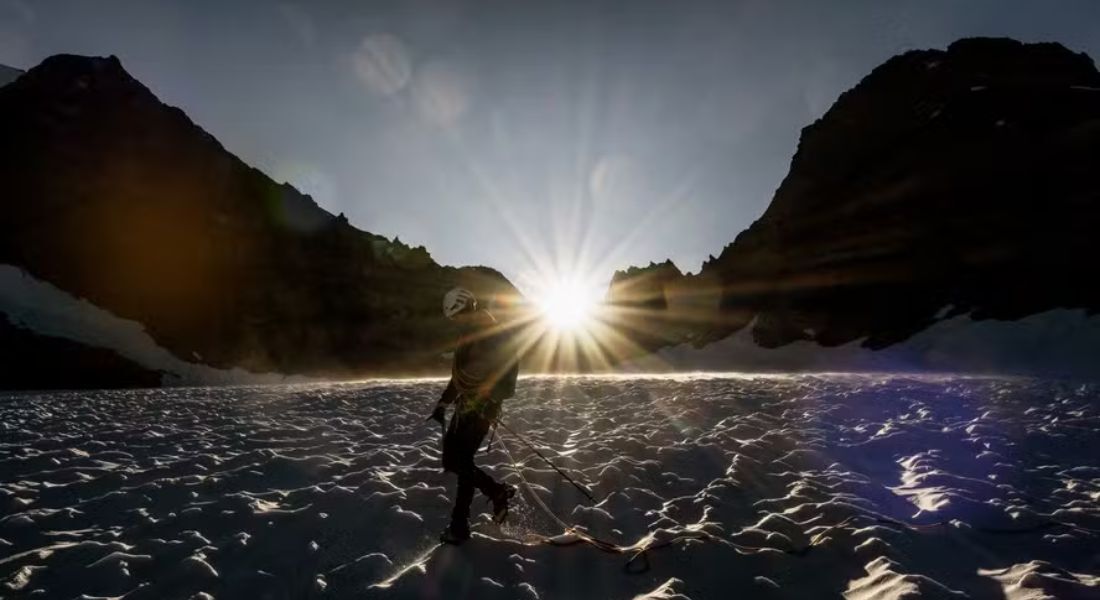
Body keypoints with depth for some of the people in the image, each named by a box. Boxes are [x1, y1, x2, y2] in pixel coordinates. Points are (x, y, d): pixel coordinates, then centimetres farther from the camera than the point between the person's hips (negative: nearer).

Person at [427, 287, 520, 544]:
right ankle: (499, 492, 21)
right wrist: (443, 403, 22)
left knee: (463, 461, -9)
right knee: (451, 460, 7)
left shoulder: (494, 334, -10)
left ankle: (460, 525, 3)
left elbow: (509, 365, -18)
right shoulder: (466, 336, 17)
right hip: (465, 406, 9)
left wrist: (497, 397, -25)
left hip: (483, 406, -9)